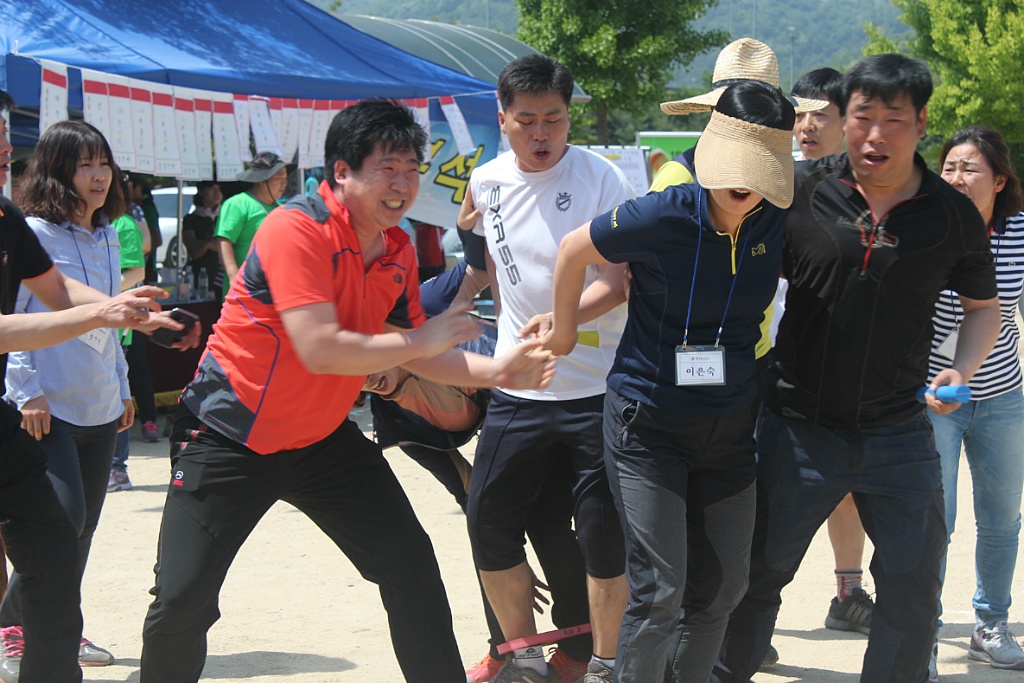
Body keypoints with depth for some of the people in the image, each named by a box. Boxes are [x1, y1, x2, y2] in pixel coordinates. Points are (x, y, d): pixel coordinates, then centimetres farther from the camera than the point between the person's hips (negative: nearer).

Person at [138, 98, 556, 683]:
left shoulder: (398, 250, 1)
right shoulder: (296, 229, -23)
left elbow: (416, 354, 10)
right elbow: (320, 351, -32)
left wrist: (499, 371, -5)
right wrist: (425, 339, -22)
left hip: (324, 438, 7)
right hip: (230, 437, -7)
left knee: (412, 567, 2)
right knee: (181, 602, -9)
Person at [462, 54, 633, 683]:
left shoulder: (602, 179, -10)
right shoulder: (487, 183, 5)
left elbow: (622, 279, -18)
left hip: (598, 387, -5)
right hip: (517, 389, 5)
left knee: (605, 535, -2)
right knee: (490, 523, 4)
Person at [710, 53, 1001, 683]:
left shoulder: (954, 216, -3)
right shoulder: (801, 191, -6)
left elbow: (984, 306, 11)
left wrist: (962, 372, -6)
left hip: (899, 436, 1)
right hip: (799, 427, -1)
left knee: (914, 593, 9)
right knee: (756, 573, 9)